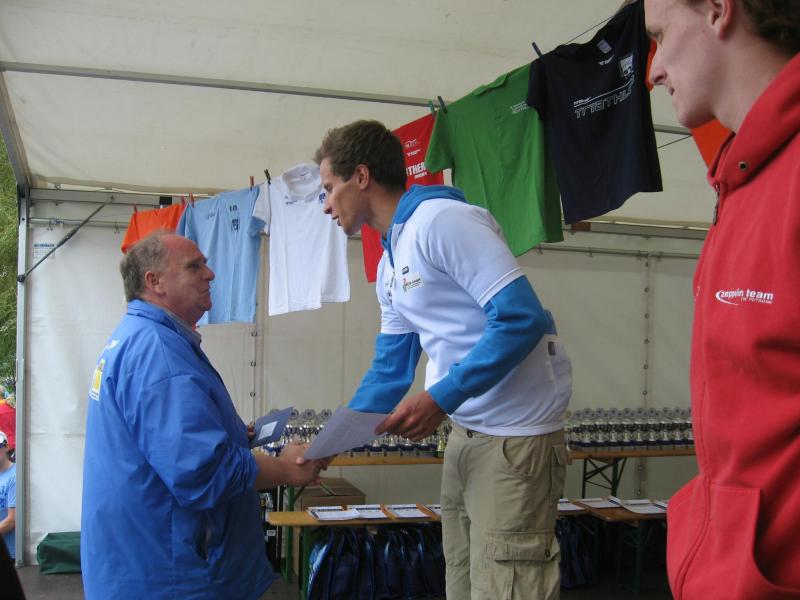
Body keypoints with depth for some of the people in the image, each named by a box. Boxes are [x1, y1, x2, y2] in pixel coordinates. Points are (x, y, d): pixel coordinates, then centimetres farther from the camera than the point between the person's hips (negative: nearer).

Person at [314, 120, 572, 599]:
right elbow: (390, 371, 18)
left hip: (516, 433, -9)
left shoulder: (441, 219, -14)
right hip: (467, 431, 9)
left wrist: (440, 399, -24)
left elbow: (522, 319, -22)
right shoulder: (390, 265, 14)